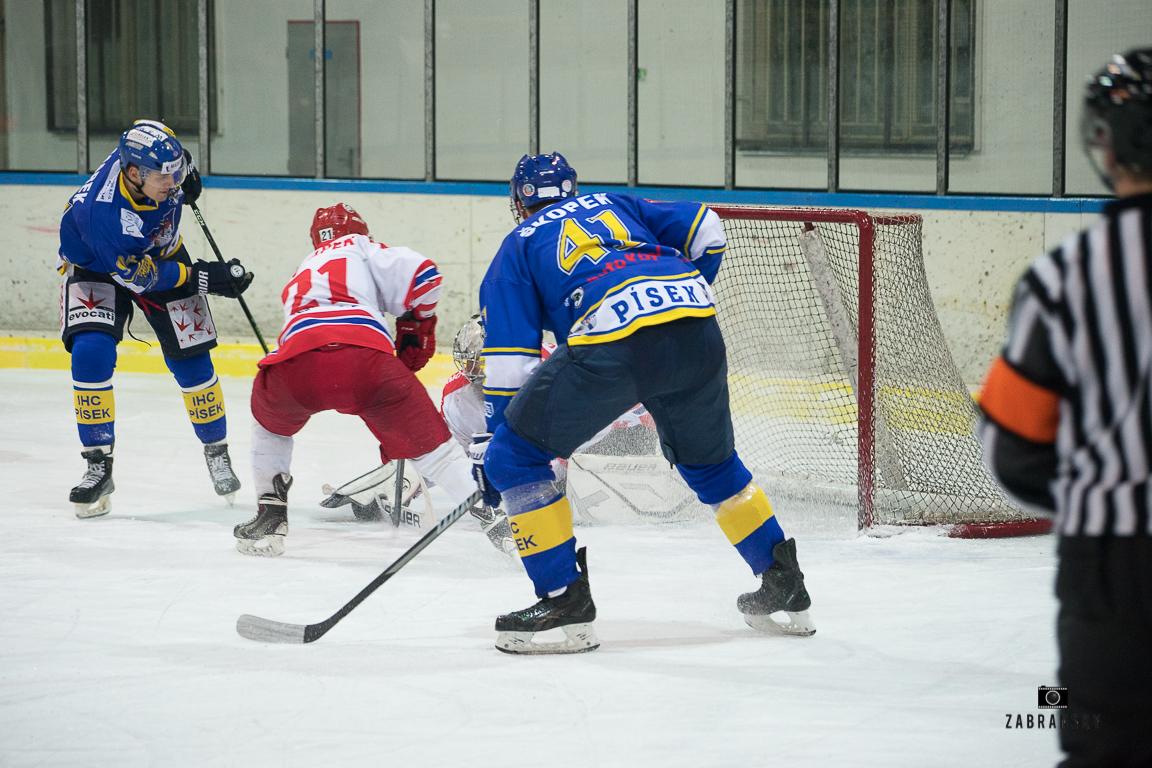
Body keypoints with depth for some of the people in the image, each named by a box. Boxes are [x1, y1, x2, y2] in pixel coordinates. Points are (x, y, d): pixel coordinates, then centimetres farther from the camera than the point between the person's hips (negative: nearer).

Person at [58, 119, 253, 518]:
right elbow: (138, 276, -30)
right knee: (91, 353, -24)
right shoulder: (102, 212, -41)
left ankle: (217, 451, 22)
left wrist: (186, 170, 6)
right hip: (97, 265, -4)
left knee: (190, 359, 1)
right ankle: (98, 465, -12)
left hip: (161, 252, 4)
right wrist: (202, 277, -29)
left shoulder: (154, 156, -29)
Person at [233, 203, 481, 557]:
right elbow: (420, 275, 9)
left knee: (270, 421, 36)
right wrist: (416, 331, 27)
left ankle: (270, 516, 29)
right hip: (365, 352, -3)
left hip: (296, 362, 3)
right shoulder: (359, 247, 31)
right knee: (428, 441, 12)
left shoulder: (301, 276, 45)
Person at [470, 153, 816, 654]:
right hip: (699, 336, 5)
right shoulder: (613, 206, 35)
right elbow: (705, 230, 26)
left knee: (517, 456, 9)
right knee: (710, 461, 29)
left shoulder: (518, 246, 24)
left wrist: (489, 446, 18)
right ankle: (785, 587, 32)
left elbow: (509, 361, 14)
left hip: (612, 341, -5)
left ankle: (565, 600, 4)